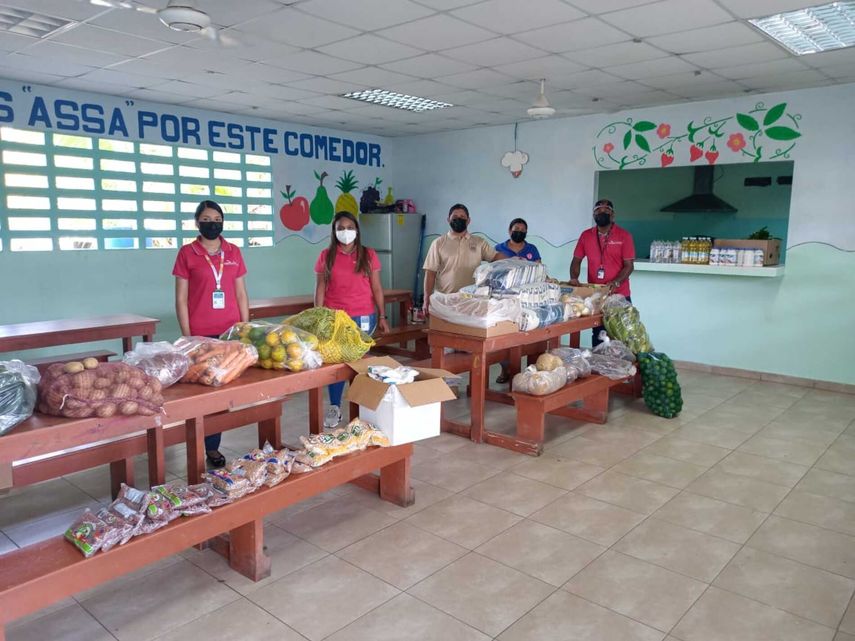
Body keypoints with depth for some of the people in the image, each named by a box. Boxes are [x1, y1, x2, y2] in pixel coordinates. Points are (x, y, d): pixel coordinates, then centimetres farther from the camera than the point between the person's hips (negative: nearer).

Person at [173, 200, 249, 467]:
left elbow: (241, 294, 11)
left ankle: (211, 445, 20)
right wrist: (187, 336, -6)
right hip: (201, 334, -3)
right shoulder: (187, 253, 0)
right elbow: (181, 299, -1)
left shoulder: (233, 252, 8)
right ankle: (209, 446, 15)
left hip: (232, 332, 3)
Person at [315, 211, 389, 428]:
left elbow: (376, 288, 5)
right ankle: (334, 408, 11)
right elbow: (320, 288, 4)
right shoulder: (326, 256, 5)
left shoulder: (368, 255, 4)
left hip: (363, 317, 0)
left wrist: (382, 316, 1)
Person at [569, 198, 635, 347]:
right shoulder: (586, 235, 5)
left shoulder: (624, 235, -5)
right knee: (598, 335, 12)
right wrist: (574, 278, -10)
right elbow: (576, 260, 9)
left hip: (619, 296, -3)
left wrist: (616, 283, -23)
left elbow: (628, 266, -7)